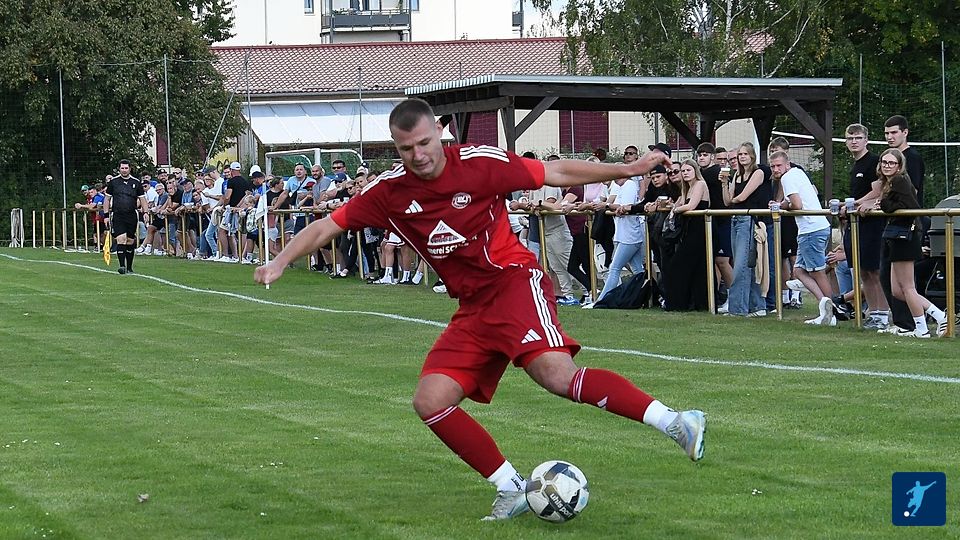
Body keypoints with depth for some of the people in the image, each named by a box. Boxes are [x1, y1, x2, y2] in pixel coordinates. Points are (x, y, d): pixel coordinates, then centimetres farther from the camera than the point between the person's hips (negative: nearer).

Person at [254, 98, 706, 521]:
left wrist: (627, 170, -1)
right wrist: (281, 262, -8)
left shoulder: (480, 163, -10)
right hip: (473, 307, 6)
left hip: (514, 279, -6)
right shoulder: (390, 192, -1)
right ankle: (511, 489, 1)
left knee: (553, 372, -30)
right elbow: (326, 226, 6)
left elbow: (557, 173, 0)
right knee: (430, 403, -7)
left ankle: (672, 422, -31)